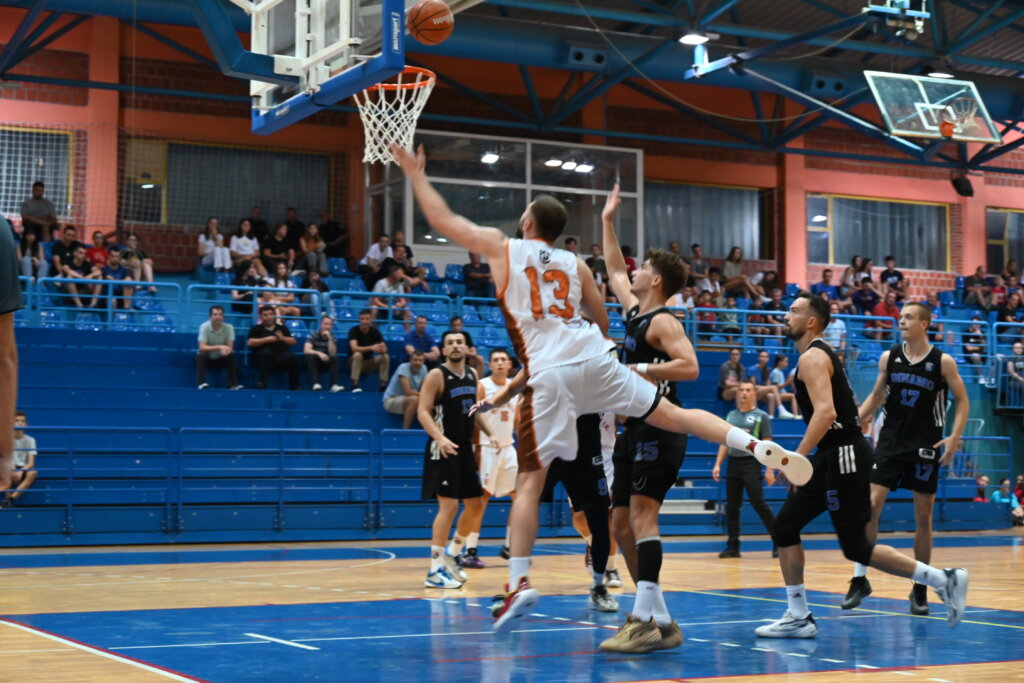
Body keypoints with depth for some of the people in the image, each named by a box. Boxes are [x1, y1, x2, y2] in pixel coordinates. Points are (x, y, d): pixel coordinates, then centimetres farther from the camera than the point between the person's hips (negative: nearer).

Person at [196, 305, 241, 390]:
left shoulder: (229, 327, -13)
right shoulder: (204, 327, -19)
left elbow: (230, 347, -16)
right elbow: (202, 347, -27)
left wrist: (226, 350, -42)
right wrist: (219, 347, -42)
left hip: (221, 359, 2)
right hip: (207, 358, -2)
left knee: (231, 356, -28)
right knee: (201, 355, -33)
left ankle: (233, 384, -29)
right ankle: (201, 383, -36)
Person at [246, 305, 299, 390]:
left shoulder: (282, 328, 23)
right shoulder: (257, 328, 16)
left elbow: (293, 342, 17)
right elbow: (250, 342, 1)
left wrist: (282, 338, -2)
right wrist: (266, 340, -8)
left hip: (282, 356, 2)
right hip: (263, 357, -2)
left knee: (292, 357, -31)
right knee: (266, 352, -38)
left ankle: (294, 385, -27)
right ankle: (263, 382, -41)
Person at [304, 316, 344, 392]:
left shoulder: (332, 337, 0)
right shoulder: (313, 335, -9)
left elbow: (332, 353, -14)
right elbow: (306, 350, -24)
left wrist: (330, 339, -23)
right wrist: (319, 353, -41)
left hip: (325, 364, 2)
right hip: (313, 363, -2)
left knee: (334, 358, -27)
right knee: (311, 356, -35)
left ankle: (334, 385, -38)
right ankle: (316, 384, -45)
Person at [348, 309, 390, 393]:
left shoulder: (375, 331, -6)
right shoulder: (354, 330, -16)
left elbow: (385, 349, -13)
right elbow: (354, 348, -32)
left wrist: (381, 349, -38)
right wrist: (371, 348, -44)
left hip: (369, 362, 3)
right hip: (354, 361, -3)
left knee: (386, 357, -20)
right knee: (358, 355, -36)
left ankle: (383, 385, -20)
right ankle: (355, 385, -35)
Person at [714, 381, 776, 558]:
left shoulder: (761, 416, 0)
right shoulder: (731, 415, 13)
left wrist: (769, 469, -10)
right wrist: (718, 464, 9)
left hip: (751, 464, -5)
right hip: (733, 463, 5)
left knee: (759, 504, -9)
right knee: (731, 506, 4)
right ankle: (733, 546, 10)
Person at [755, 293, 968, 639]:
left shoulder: (812, 357, -12)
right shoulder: (820, 354, 19)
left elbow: (825, 413, -27)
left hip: (844, 455, -10)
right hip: (831, 457, 10)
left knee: (855, 546, -6)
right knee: (784, 527, 7)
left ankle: (942, 580, 1)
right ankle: (798, 617, 10)